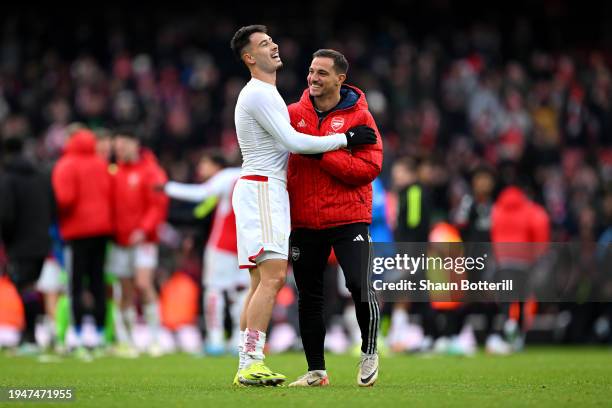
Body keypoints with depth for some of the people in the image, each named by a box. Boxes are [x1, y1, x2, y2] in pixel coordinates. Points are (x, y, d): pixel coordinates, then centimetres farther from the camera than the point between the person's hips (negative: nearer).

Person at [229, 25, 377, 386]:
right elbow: (292, 141, -16)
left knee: (262, 281, 7)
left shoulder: (266, 94, 22)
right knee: (272, 276, -17)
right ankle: (252, 362, -21)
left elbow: (286, 142, 29)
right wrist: (345, 139, -10)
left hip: (266, 190, 10)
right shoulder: (259, 94, -12)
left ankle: (247, 367, 5)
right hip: (262, 189, -10)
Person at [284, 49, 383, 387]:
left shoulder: (358, 116, -3)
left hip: (348, 219, -3)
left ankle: (369, 352, 12)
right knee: (308, 297, 7)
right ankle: (316, 371, 19)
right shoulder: (293, 114, 5)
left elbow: (370, 167, -12)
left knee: (359, 286, -13)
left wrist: (321, 154, -19)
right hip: (304, 221, 3)